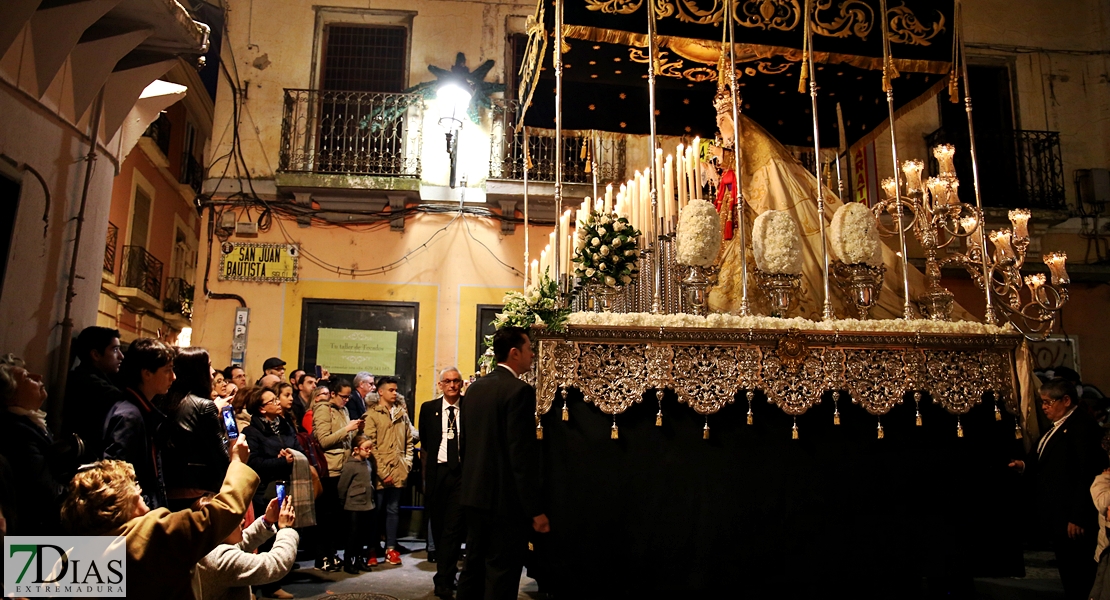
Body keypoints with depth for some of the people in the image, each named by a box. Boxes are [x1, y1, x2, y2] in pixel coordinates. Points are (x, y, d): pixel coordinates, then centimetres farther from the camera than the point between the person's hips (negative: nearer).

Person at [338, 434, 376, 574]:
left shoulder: (368, 463, 7)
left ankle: (359, 560, 26)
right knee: (353, 535, 2)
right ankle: (348, 562, 13)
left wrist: (370, 499, 14)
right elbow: (342, 486, -11)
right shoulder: (350, 465, -15)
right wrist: (344, 502, -1)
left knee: (363, 535, 14)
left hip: (367, 506, 7)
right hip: (354, 507, -7)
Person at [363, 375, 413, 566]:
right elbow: (370, 445, -8)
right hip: (379, 473, -4)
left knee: (393, 510, 10)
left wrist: (407, 463, 4)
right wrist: (382, 472, -12)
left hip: (399, 471, 4)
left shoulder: (402, 414, 11)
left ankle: (391, 548, 16)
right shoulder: (372, 414, -4)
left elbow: (409, 441, 16)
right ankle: (372, 549, 14)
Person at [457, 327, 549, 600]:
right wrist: (535, 509, -17)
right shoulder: (520, 391, -16)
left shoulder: (475, 387, 8)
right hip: (506, 497, -8)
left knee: (474, 567, 17)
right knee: (501, 573, 1)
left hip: (475, 493, 8)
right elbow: (523, 454, -21)